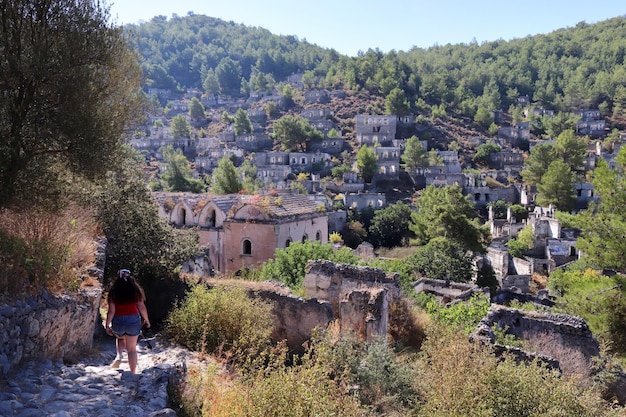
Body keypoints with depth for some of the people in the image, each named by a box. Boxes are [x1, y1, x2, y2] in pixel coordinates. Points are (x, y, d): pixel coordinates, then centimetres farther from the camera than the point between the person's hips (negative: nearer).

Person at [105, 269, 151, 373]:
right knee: (132, 348, 9)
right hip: (133, 320, 0)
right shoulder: (136, 290, -1)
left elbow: (111, 311, -6)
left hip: (118, 321, 0)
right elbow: (142, 307, 2)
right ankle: (133, 373, 8)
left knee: (120, 339, 31)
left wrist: (107, 325, 3)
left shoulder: (114, 292, -3)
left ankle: (118, 356, 7)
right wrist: (147, 320, 15)